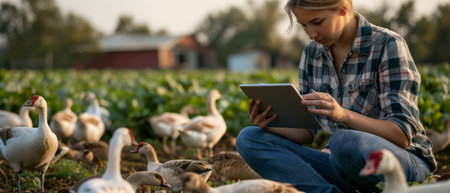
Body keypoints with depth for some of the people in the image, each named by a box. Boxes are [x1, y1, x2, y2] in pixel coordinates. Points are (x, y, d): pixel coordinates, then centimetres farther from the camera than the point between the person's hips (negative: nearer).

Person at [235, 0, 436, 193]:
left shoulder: (388, 45, -11)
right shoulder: (312, 53, 6)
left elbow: (403, 135, -18)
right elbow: (308, 132, 7)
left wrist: (344, 115, -35)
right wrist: (271, 125, -15)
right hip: (342, 164, 7)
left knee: (345, 143, -40)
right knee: (249, 138, -11)